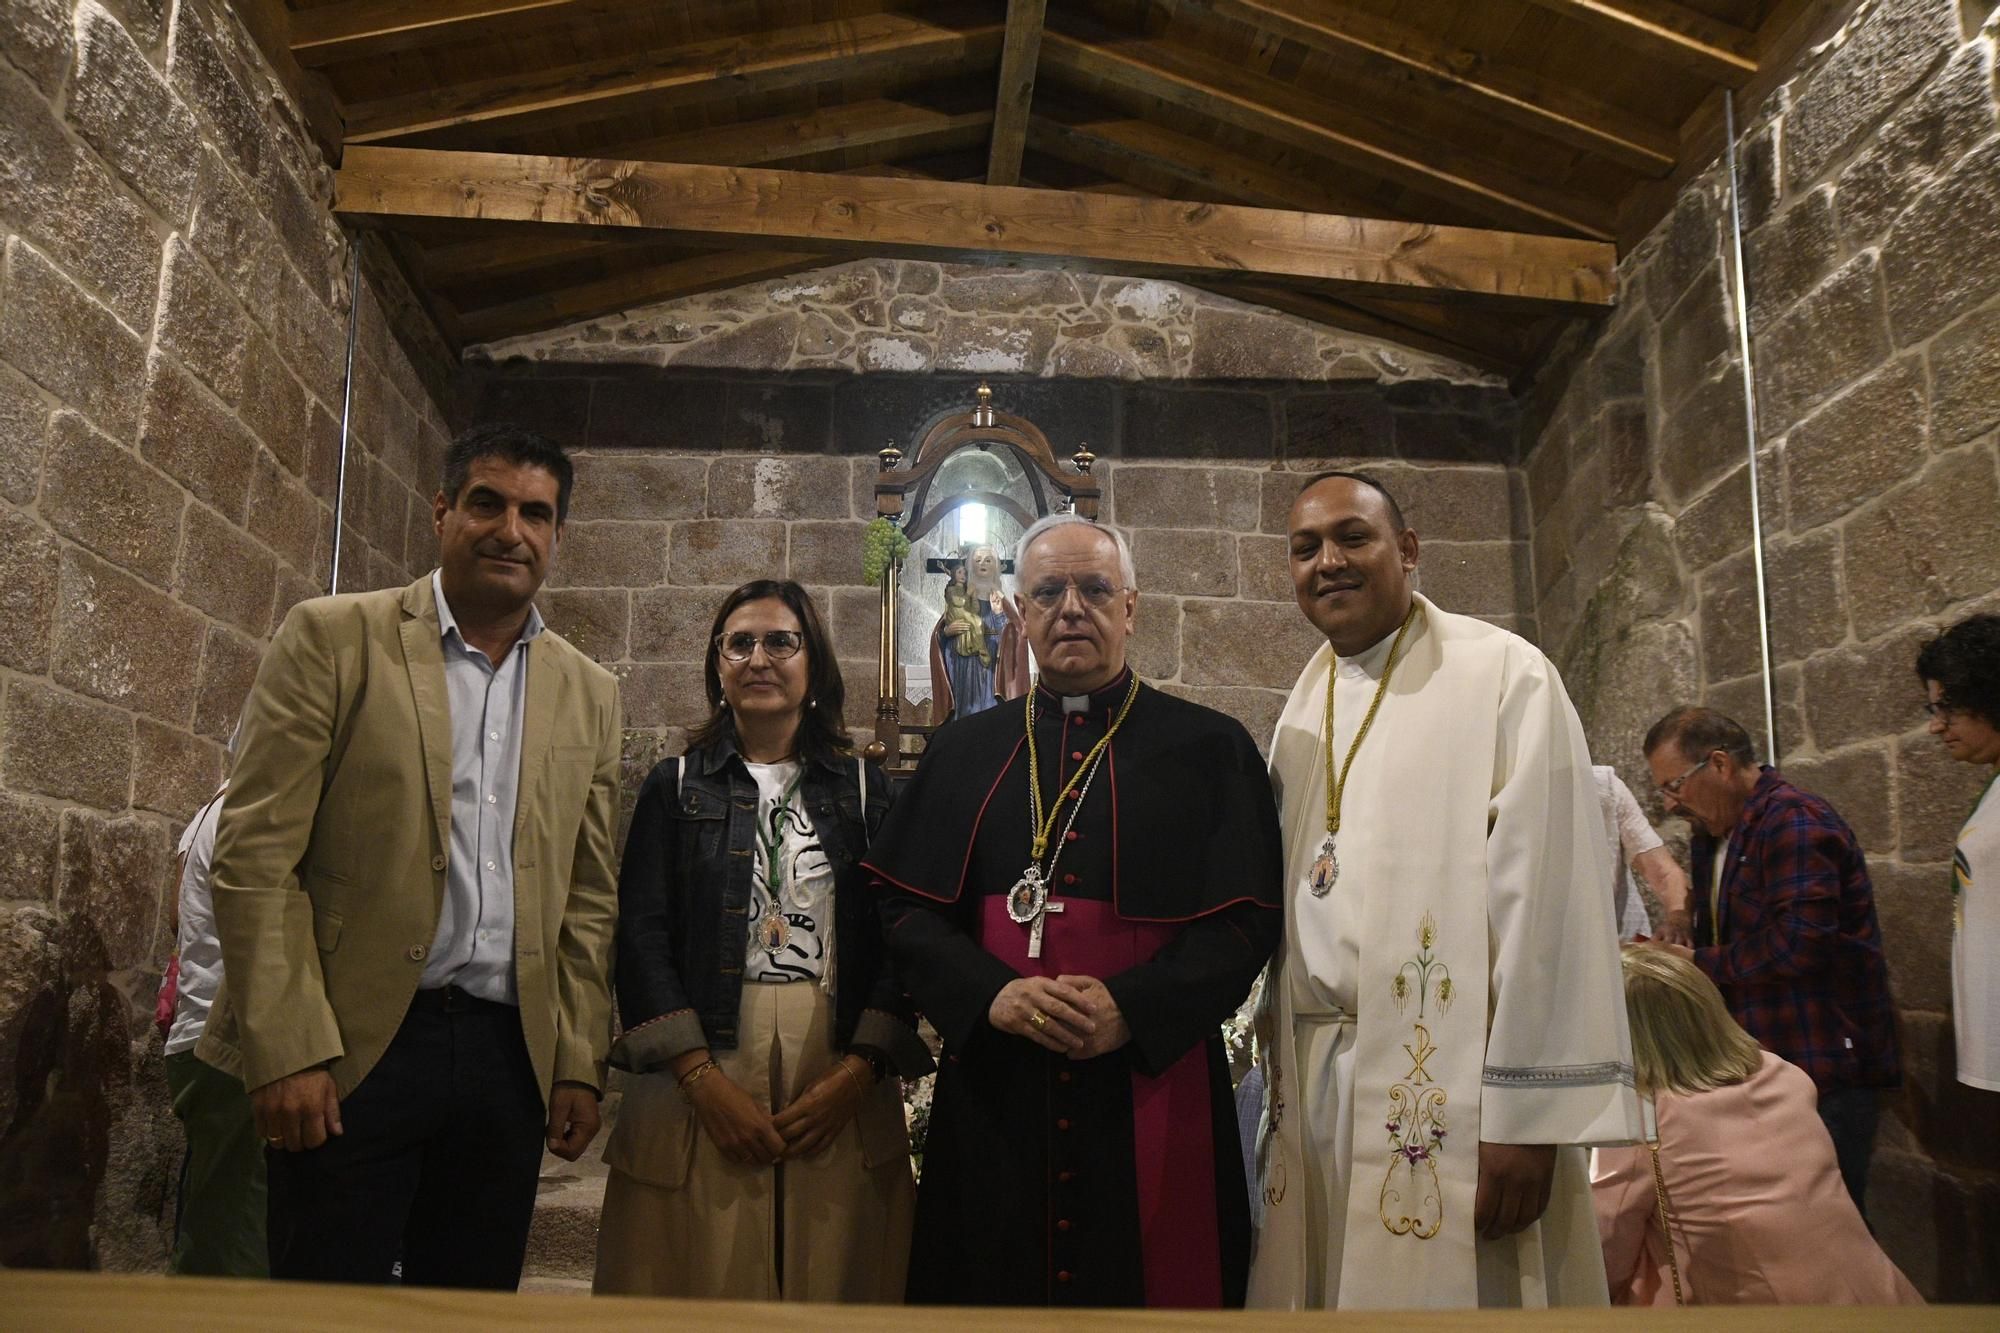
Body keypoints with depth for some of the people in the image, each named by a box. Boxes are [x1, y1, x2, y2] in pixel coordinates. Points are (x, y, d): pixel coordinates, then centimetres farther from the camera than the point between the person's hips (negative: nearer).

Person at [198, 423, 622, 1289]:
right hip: (354, 1049, -3)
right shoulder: (333, 637, -1)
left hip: (510, 1055, 4)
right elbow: (256, 855, -6)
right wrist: (287, 1050, -12)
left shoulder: (589, 693, 11)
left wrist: (579, 1064, 7)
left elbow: (588, 898, 12)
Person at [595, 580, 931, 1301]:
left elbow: (896, 940, 3)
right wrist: (705, 1081, -11)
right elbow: (642, 936, -1)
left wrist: (855, 1075, -10)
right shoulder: (675, 785, 7)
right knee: (703, 1281, 5)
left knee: (834, 1286, 6)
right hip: (698, 1083, 0)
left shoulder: (866, 789, 8)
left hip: (844, 1089, 1)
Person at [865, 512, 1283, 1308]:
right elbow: (905, 906, 4)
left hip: (1153, 1082, -1)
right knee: (992, 1292, 10)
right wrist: (990, 995, -13)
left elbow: (1247, 919, -4)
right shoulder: (965, 754, 10)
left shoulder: (1209, 749, 3)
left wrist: (1132, 1010, -17)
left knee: (1151, 1290, 6)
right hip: (994, 1088, 2)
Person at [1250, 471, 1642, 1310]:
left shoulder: (1502, 676, -7)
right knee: (1326, 1284, 13)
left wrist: (1527, 1112, -17)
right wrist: (1279, 1067, 9)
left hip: (1449, 1089, -6)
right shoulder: (1301, 711, 12)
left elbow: (1547, 893, -13)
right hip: (1313, 1081, 6)